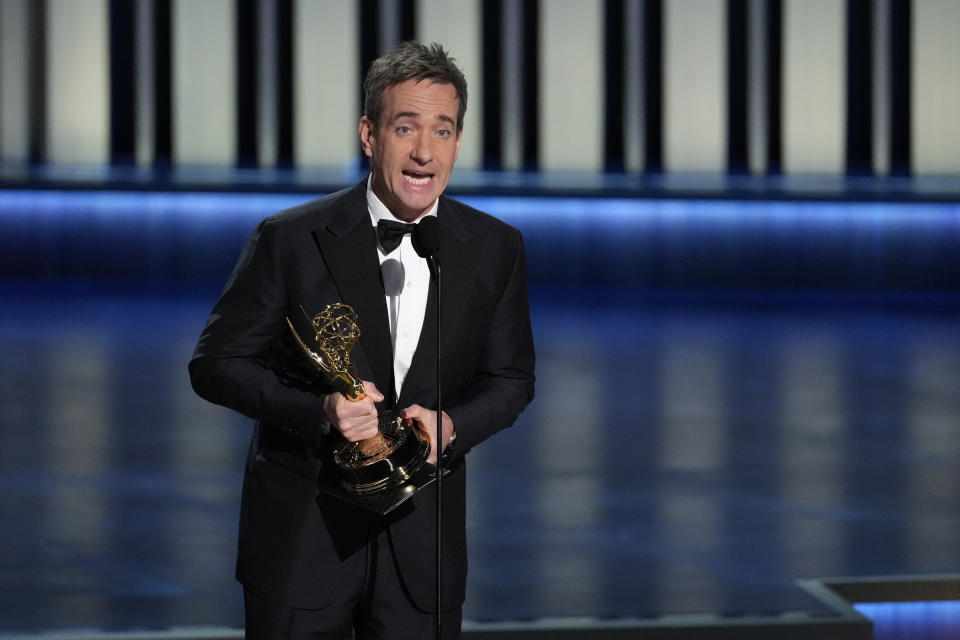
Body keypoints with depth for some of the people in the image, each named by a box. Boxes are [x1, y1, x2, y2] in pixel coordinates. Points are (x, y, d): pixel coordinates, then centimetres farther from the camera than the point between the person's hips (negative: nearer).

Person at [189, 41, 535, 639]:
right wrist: (318, 411, -22)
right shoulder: (291, 240, -10)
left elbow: (510, 378, 8)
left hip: (423, 535, 2)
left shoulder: (495, 248, -1)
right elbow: (216, 364, -6)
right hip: (300, 532, -2)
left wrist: (450, 427, -13)